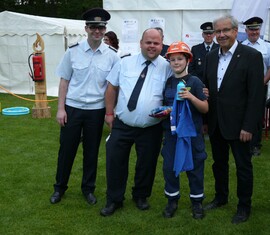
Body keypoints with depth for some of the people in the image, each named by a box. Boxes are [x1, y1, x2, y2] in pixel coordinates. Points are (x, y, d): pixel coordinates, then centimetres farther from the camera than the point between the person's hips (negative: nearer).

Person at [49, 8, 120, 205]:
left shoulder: (111, 56, -3)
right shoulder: (73, 52, -4)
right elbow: (64, 80, 0)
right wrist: (61, 108, -3)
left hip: (96, 110, 1)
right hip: (73, 108, 0)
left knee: (92, 151, 12)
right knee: (67, 148, 9)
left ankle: (88, 188, 31)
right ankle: (59, 187, 29)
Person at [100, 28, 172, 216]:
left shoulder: (167, 68, -4)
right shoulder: (125, 63, 1)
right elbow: (112, 87, 6)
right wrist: (109, 113, 4)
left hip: (151, 129, -1)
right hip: (122, 124, 1)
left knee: (147, 164, 12)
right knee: (115, 161, 5)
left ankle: (141, 196, 37)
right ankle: (114, 200, 24)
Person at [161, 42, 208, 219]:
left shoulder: (195, 82, -7)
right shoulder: (167, 83, 5)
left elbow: (205, 109, -9)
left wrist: (191, 97, -25)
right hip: (171, 132, 4)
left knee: (194, 167, 7)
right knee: (169, 166, 9)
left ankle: (197, 201, 25)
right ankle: (172, 200, 26)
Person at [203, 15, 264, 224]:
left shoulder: (252, 56, -11)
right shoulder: (211, 56, 7)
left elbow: (256, 95, -14)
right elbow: (207, 88, 10)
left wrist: (248, 126, -17)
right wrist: (205, 119, 7)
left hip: (237, 124, -5)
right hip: (215, 123, 6)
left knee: (243, 166, 9)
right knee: (219, 163, 18)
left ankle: (244, 206, 25)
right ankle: (221, 197, 37)